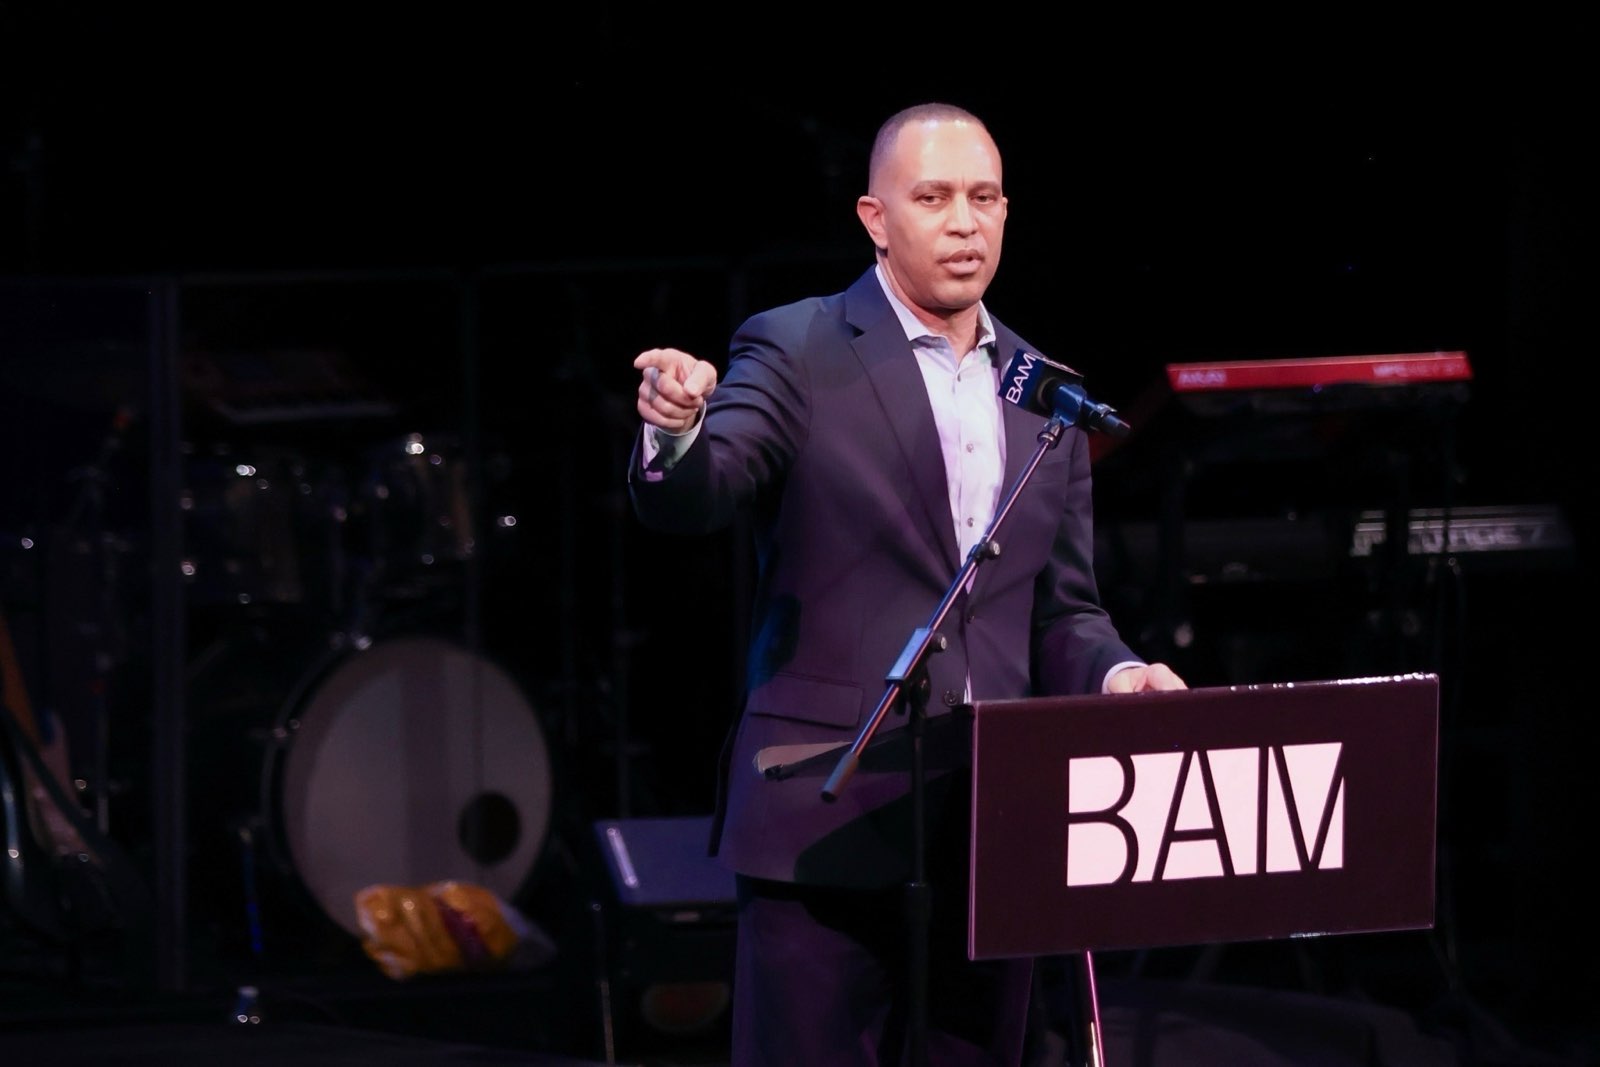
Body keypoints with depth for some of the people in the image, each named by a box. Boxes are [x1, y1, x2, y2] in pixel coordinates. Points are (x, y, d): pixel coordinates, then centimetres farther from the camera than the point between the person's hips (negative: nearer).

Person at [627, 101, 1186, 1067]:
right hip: (830, 824, -5)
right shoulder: (796, 353, 0)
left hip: (988, 837, 5)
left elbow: (1062, 611, 18)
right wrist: (676, 429, -38)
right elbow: (691, 501, -15)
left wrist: (1115, 673, -4)